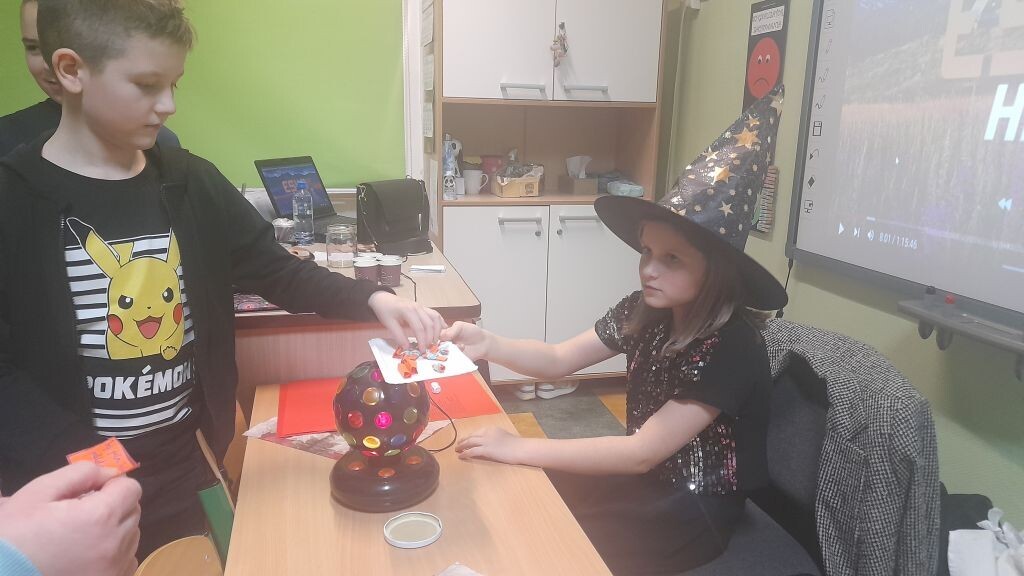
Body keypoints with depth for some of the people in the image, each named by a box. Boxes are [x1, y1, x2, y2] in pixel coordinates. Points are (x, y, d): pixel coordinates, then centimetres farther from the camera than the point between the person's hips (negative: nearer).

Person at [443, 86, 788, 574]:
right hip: (644, 475, 6)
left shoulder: (730, 348, -27)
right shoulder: (646, 312, -6)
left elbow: (643, 451, -29)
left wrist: (519, 448, -31)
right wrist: (487, 344, -24)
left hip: (695, 509, -6)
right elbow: (559, 359, -5)